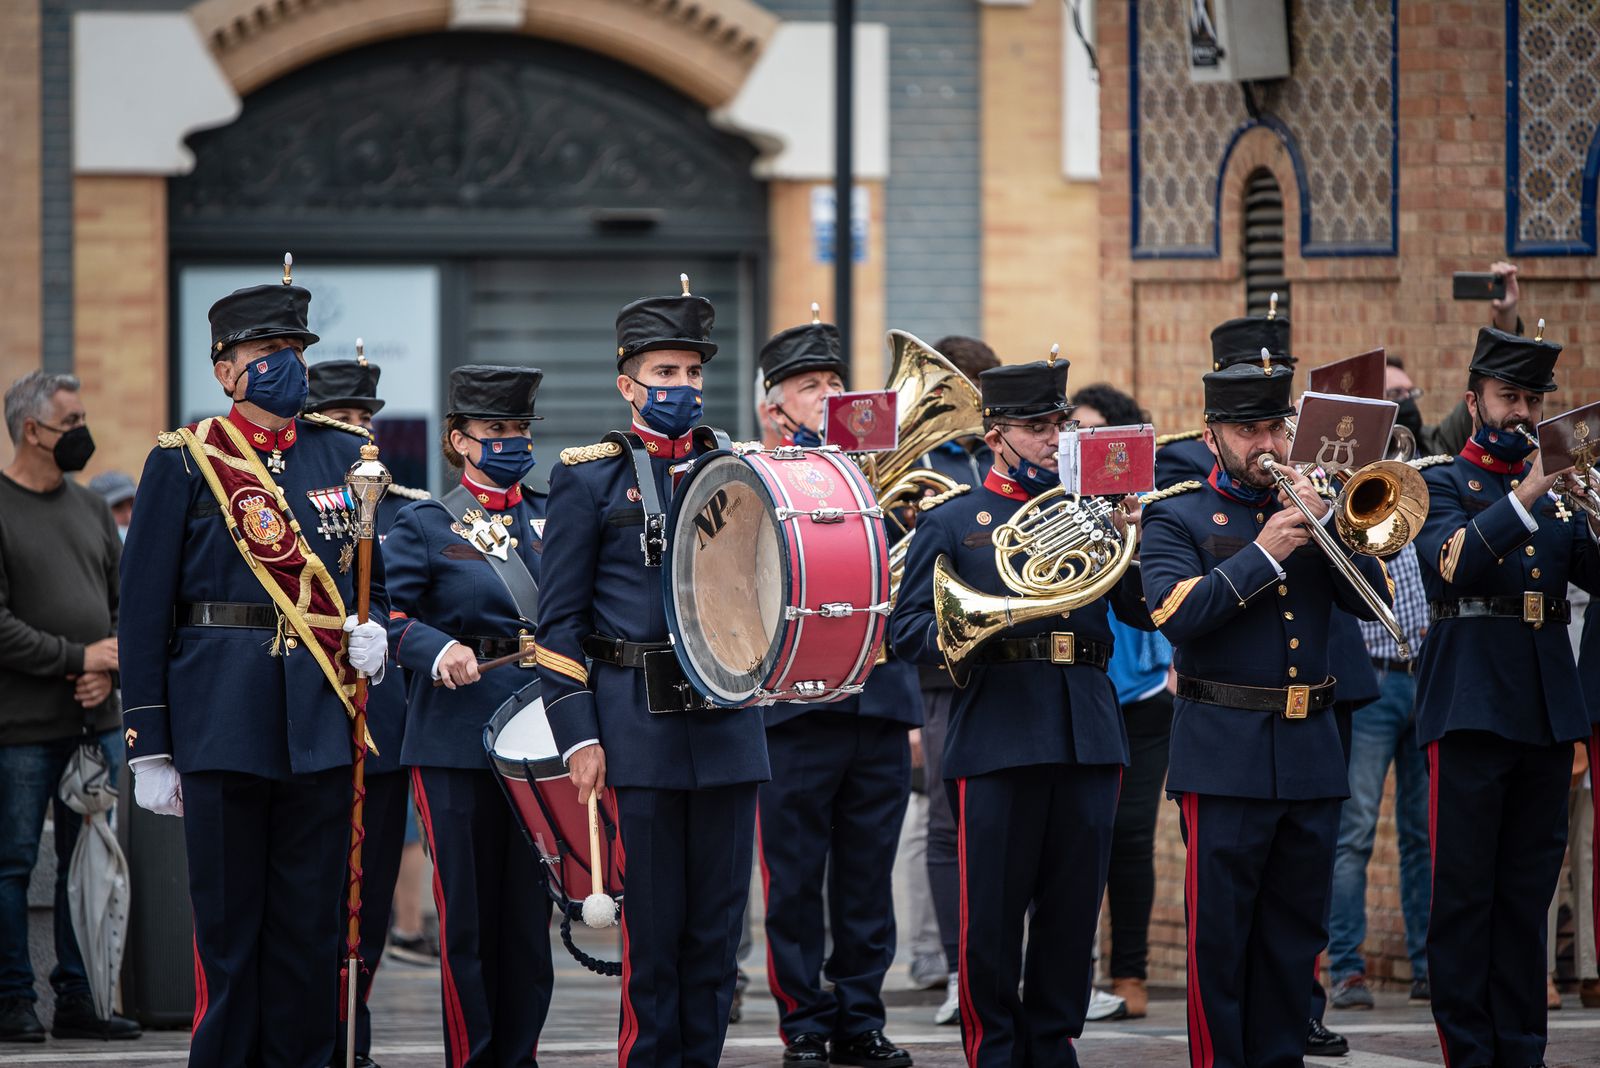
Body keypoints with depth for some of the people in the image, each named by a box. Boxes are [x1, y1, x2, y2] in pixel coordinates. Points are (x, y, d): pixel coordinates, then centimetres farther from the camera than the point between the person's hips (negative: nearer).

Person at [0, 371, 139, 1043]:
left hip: (95, 720, 6)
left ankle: (77, 999, 13)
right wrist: (79, 656, -13)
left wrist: (109, 669, -3)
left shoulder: (90, 508, 14)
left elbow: (124, 602, 16)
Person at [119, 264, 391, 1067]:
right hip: (223, 722, -3)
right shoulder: (184, 461, 1)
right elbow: (144, 609, 0)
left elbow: (375, 579, 22)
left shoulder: (342, 456, 12)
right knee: (228, 926, 1)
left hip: (321, 723, 3)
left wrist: (373, 634, -2)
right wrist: (147, 748, -4)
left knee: (310, 924, 5)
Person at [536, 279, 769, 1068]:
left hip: (726, 727, 4)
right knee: (653, 932, -2)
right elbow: (559, 622, 0)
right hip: (637, 729, -4)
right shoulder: (590, 477, 3)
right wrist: (577, 735, -8)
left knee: (716, 929, 4)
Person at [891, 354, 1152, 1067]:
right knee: (991, 915, -2)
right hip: (997, 735, -3)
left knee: (1073, 911, 5)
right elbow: (907, 630, 0)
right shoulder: (952, 521, 7)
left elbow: (1145, 611, 7)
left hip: (1086, 733, 3)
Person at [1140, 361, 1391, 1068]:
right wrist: (1265, 553, -18)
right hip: (1224, 756, -4)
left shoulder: (1312, 508, 13)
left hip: (1310, 750, 4)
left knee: (1296, 932, 8)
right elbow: (1176, 613, -15)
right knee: (1219, 934, -3)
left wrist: (1324, 522, -10)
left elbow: (1371, 601, 2)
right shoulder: (1176, 516, 1)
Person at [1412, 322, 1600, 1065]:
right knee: (1464, 893, -4)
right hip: (1471, 711, -4)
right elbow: (1451, 563, -15)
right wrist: (1524, 500, -23)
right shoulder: (1441, 485, 4)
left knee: (1526, 894, 7)